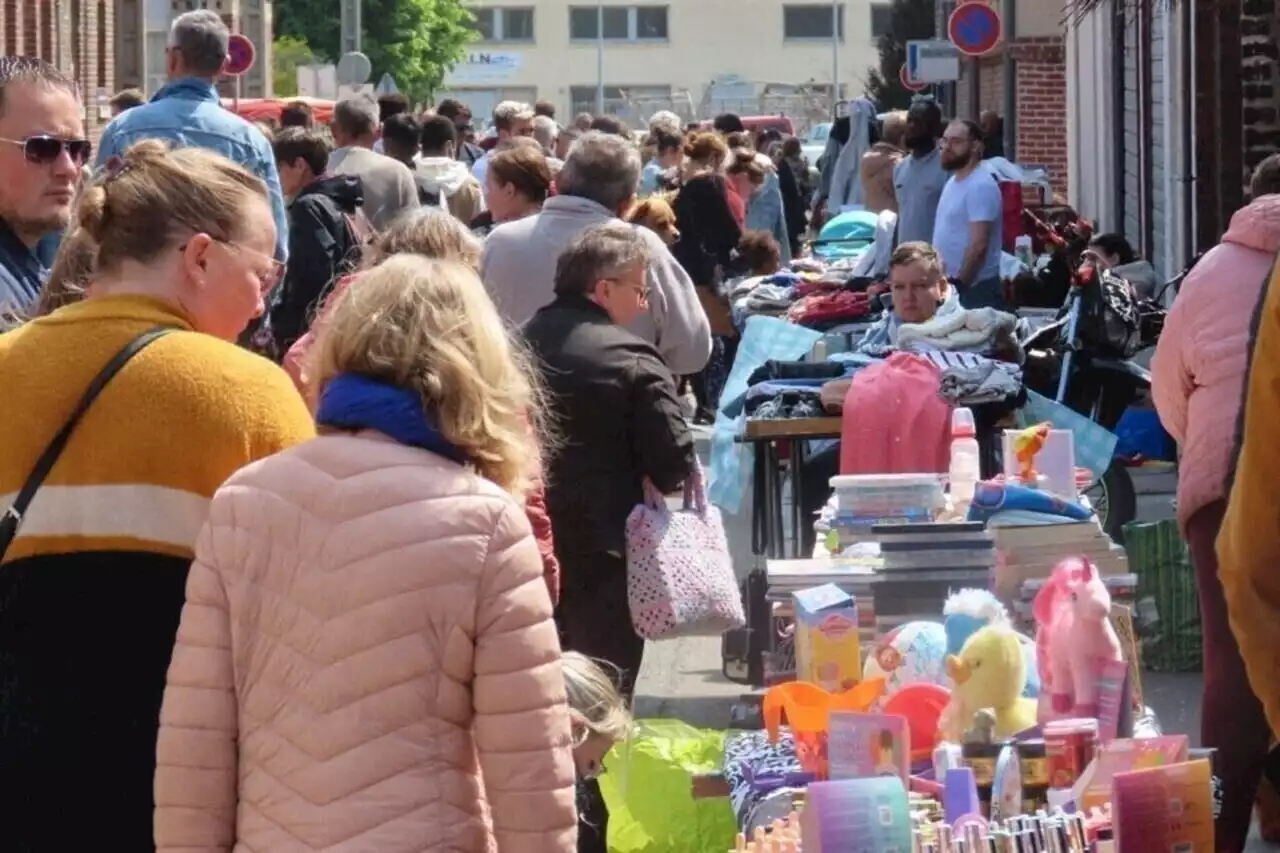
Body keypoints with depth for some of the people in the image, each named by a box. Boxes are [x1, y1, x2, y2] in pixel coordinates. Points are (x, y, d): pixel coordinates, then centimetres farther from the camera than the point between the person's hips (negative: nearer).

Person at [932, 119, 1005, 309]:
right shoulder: (953, 182, 15)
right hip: (949, 285, 10)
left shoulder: (980, 186, -15)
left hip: (975, 288, -10)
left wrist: (959, 284, -21)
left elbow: (979, 245, -22)